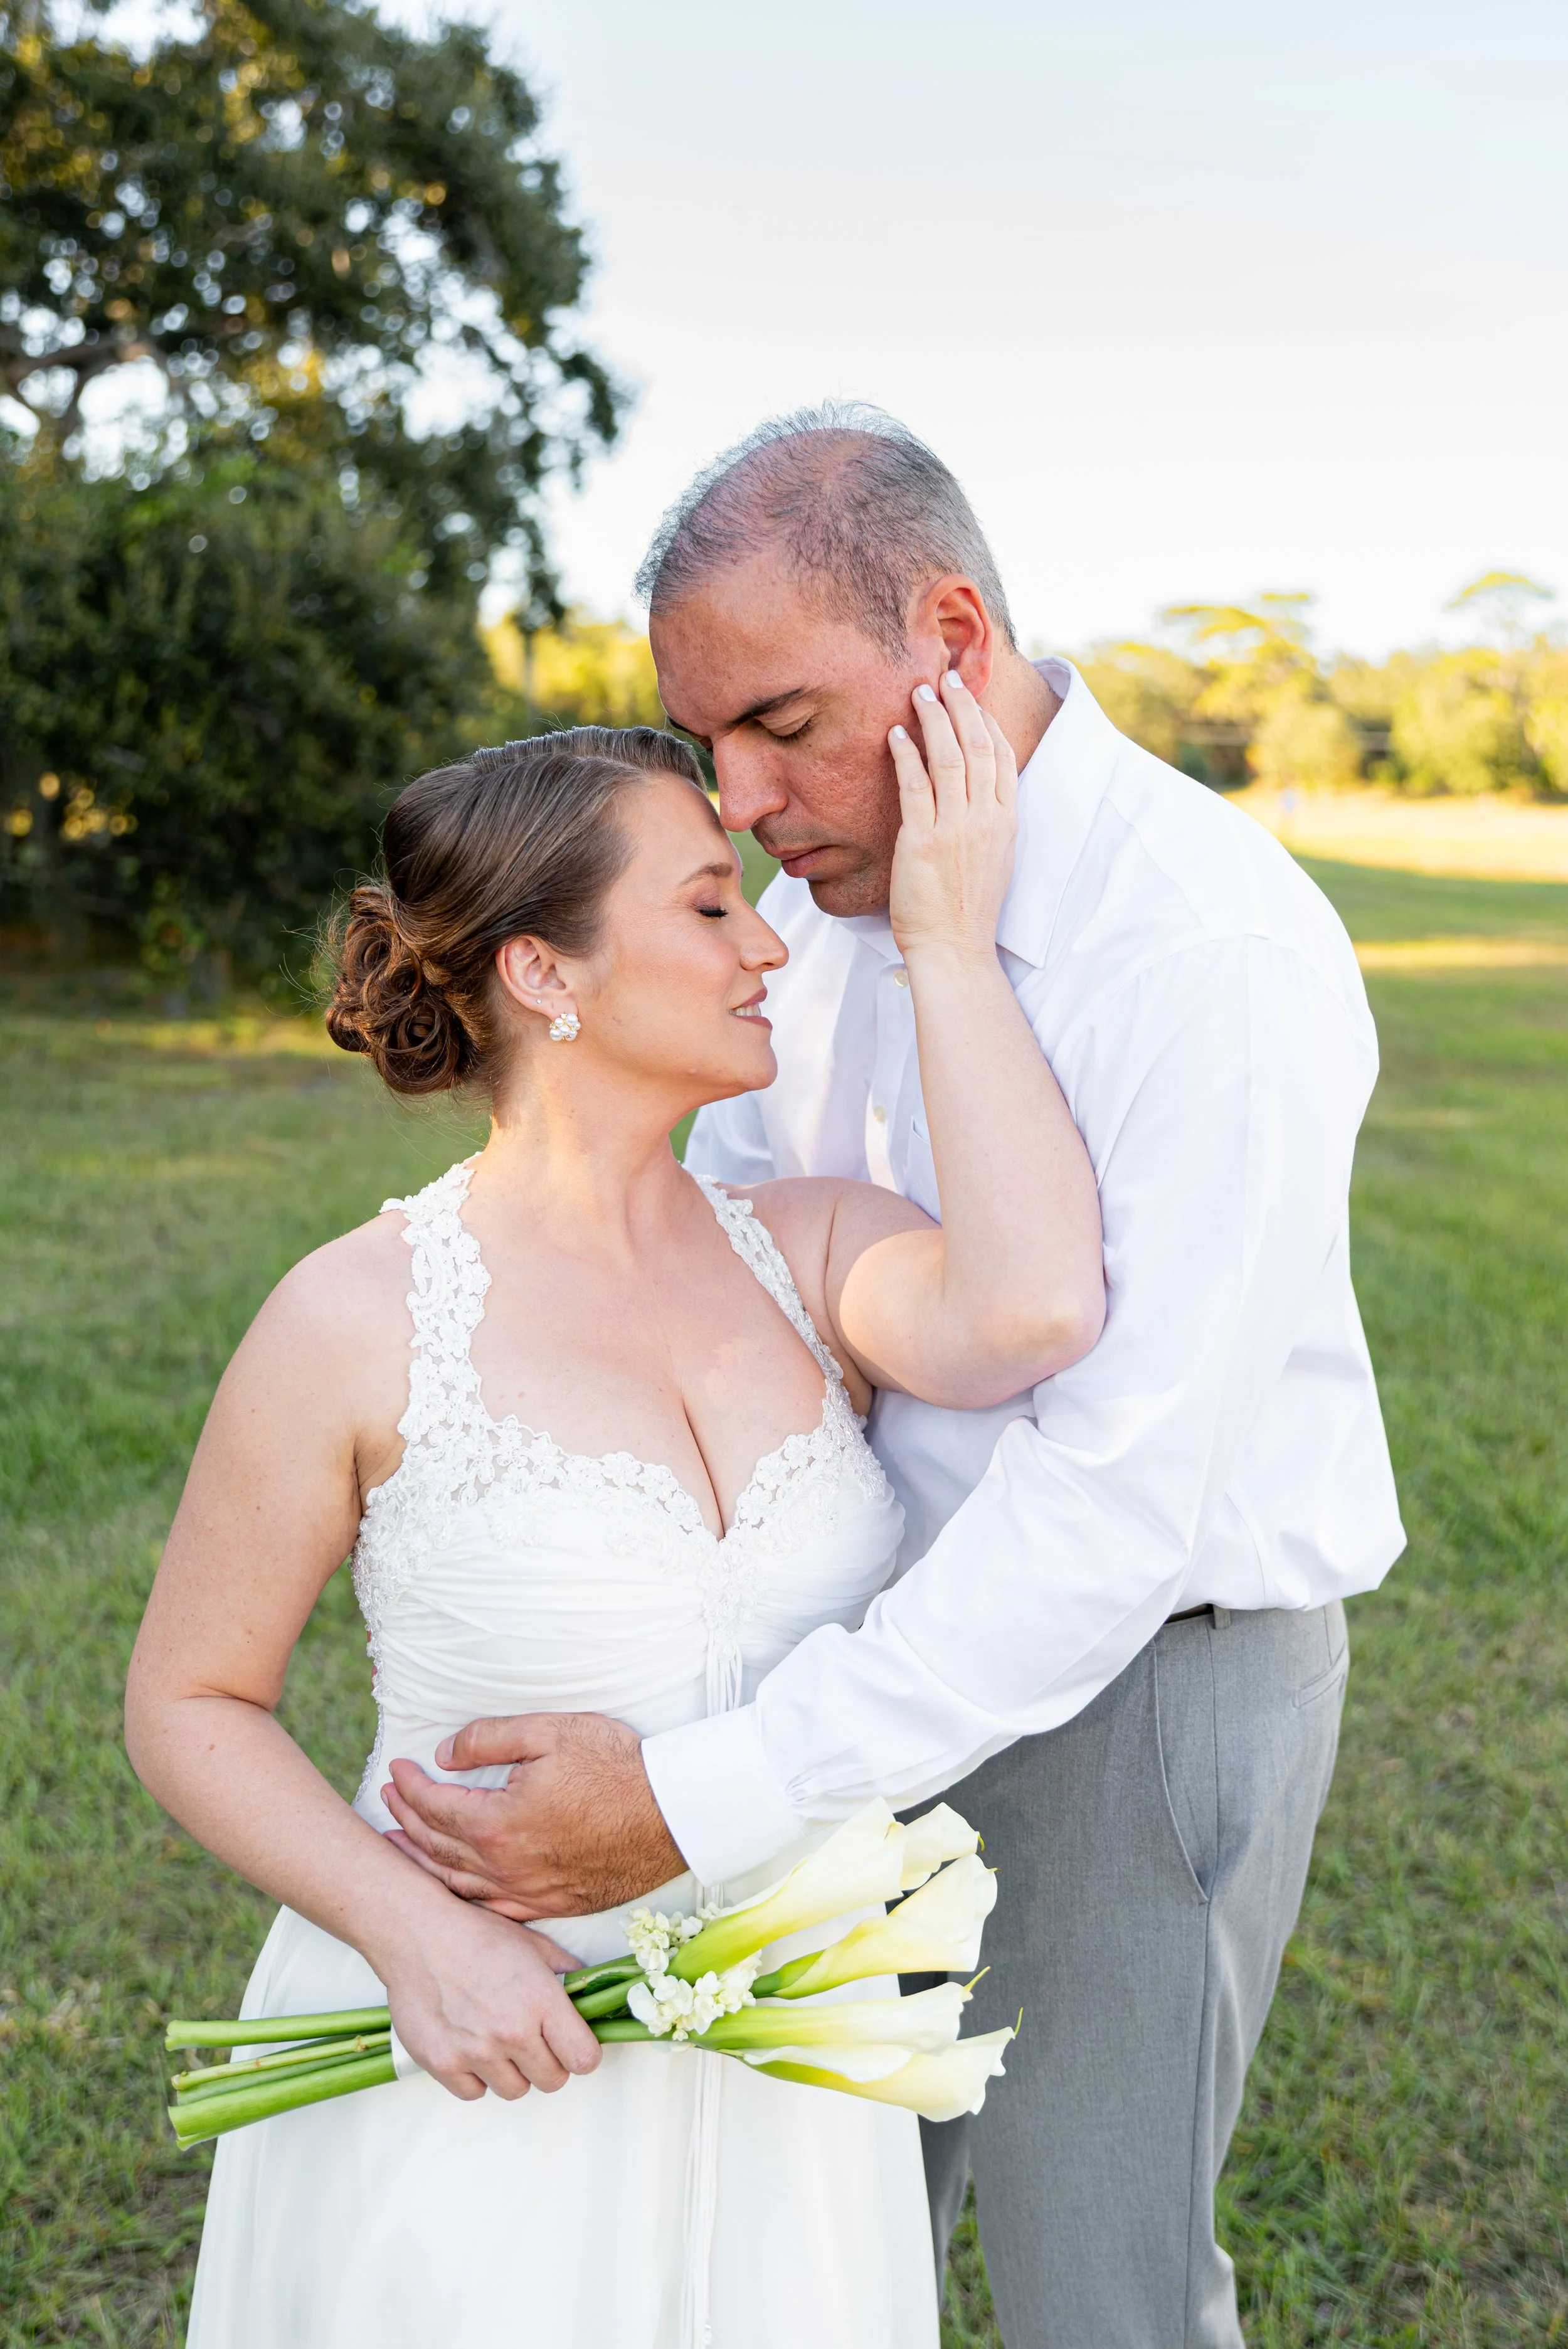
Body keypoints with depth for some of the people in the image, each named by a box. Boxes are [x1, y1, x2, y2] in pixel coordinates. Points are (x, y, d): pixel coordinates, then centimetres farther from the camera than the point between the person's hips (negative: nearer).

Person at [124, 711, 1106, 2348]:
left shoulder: (810, 1249, -6)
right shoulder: (362, 1320, -15)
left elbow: (1032, 1313, -28)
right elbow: (188, 1704, -6)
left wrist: (948, 948, -20)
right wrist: (421, 1939, -20)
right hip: (470, 2078, -3)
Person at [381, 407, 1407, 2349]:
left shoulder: (1222, 959, -27)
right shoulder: (831, 884, -2)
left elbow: (1120, 1499, -31)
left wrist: (700, 1800, -32)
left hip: (1147, 1676, -6)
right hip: (912, 1619, 7)